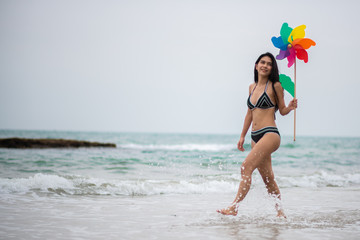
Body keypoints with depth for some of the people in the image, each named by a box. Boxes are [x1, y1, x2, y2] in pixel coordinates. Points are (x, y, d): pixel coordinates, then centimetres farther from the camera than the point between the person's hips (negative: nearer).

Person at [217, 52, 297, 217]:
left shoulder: (275, 86, -2)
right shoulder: (252, 87, 15)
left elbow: (282, 110, 5)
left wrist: (290, 107, -17)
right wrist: (243, 136, 22)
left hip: (270, 134, -7)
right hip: (255, 136, 7)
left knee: (247, 166, -19)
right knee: (267, 177, 11)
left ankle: (234, 207, -21)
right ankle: (280, 212, 21)